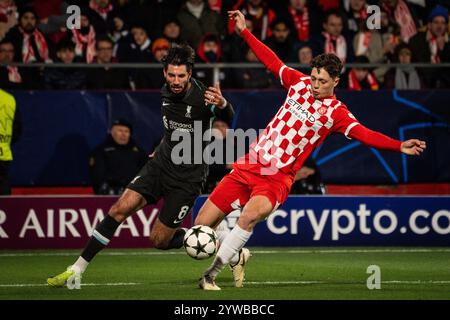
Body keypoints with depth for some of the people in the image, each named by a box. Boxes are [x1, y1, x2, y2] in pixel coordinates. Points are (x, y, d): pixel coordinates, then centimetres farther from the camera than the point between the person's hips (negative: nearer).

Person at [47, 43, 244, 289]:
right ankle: (77, 270, -7)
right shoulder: (166, 93, 1)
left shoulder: (201, 97, -20)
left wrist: (223, 105, -60)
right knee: (120, 209, -11)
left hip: (188, 177, -6)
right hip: (161, 164, 6)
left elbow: (227, 116, -38)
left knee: (159, 240, -5)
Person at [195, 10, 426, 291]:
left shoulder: (336, 113, -7)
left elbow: (364, 134, -19)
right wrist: (245, 32, 19)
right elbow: (272, 61, 18)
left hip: (278, 177, -4)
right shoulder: (299, 83, 5)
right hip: (249, 165, 4)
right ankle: (237, 255, 30)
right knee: (202, 225, 0)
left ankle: (211, 275, -24)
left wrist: (399, 146, -35)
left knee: (252, 215, -36)